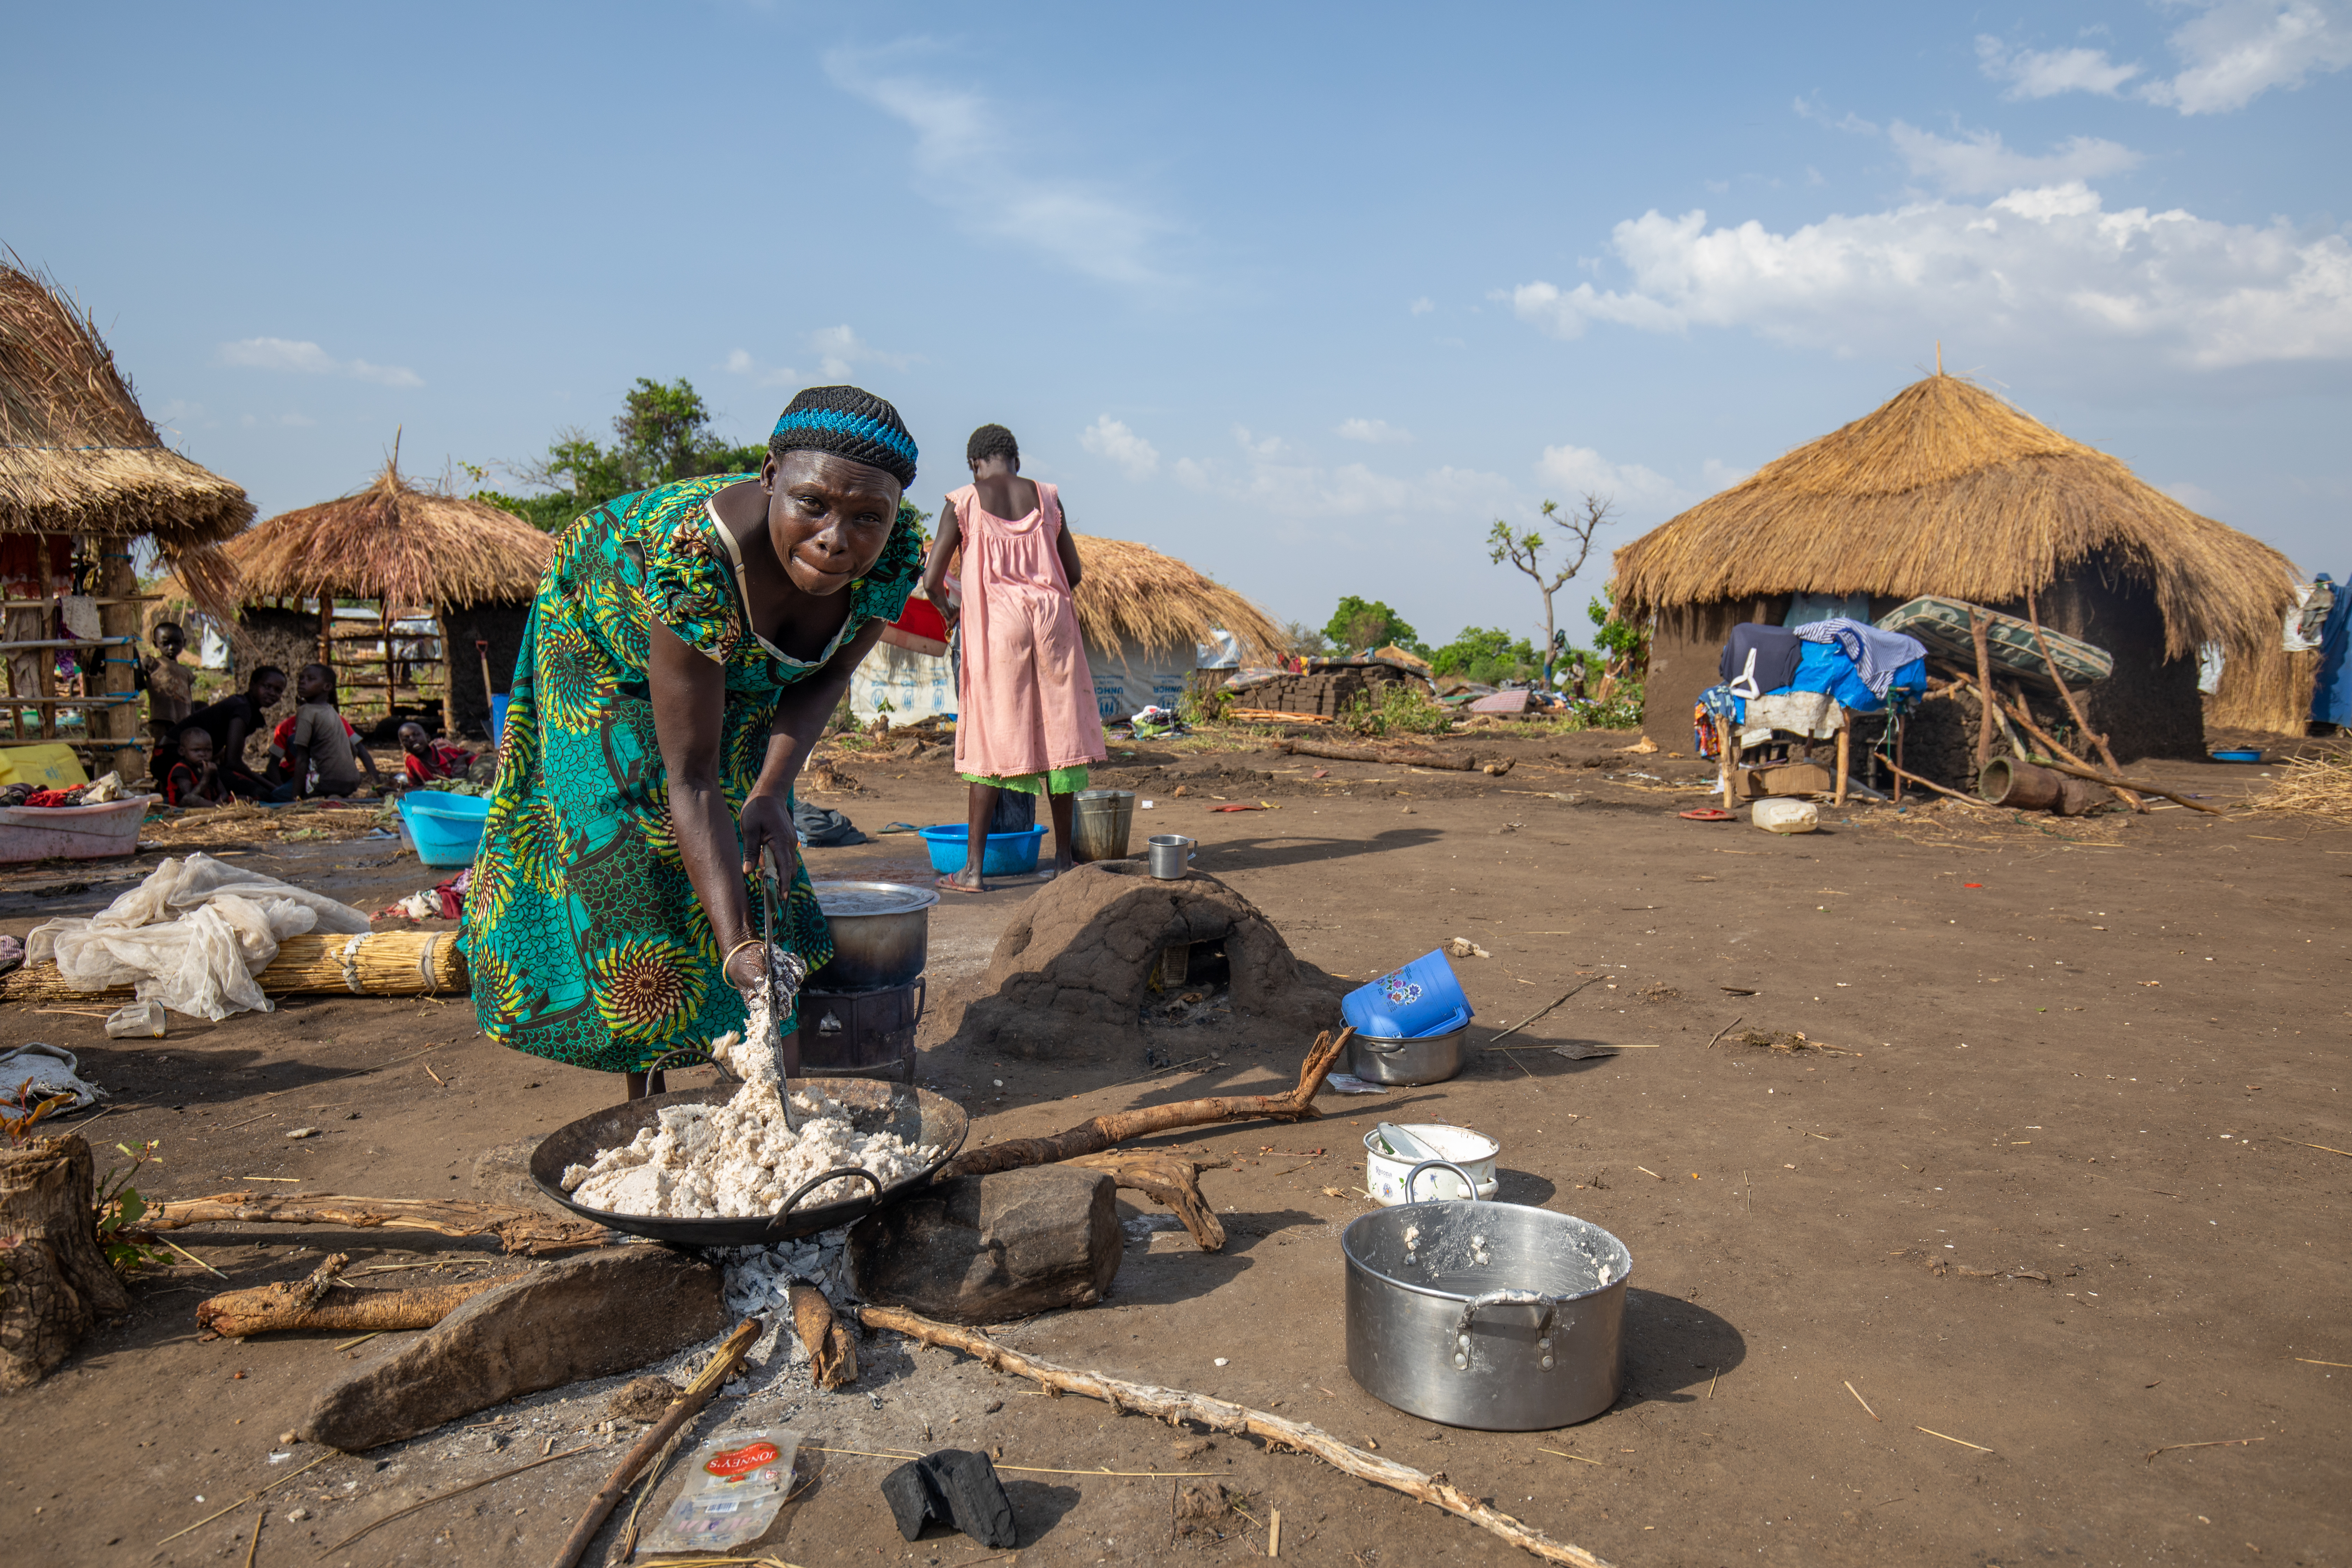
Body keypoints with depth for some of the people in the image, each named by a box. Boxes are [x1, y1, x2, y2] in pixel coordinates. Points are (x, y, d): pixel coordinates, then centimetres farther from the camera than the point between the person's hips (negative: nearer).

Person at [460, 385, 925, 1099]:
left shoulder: (898, 550, -32)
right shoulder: (696, 555, -46)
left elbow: (828, 674, -13)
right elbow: (691, 776, -43)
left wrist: (770, 792, -28)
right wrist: (736, 947, -50)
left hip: (742, 669, 4)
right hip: (608, 640, -4)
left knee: (747, 849, 2)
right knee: (627, 851, -7)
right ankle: (645, 1098, 9)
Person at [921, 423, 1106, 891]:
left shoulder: (963, 504, 1)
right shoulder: (1047, 498, 9)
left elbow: (933, 579, -1)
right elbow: (1073, 573, 11)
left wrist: (948, 610, 20)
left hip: (995, 623, -2)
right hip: (1051, 617, 2)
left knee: (990, 737, 1)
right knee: (1057, 730, 9)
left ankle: (973, 867, 1)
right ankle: (1063, 858, 16)